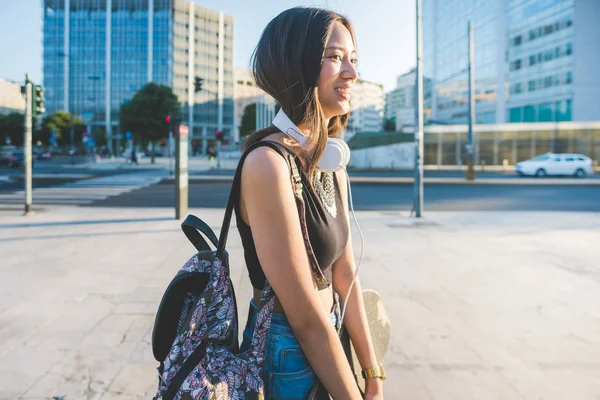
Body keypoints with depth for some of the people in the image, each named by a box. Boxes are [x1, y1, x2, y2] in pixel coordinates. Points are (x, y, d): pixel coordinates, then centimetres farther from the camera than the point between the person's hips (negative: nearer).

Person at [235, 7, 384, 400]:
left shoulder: (331, 165, 1)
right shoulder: (268, 164, -25)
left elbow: (345, 278, 2)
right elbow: (306, 317, -23)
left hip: (323, 344, 8)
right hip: (286, 360, -8)